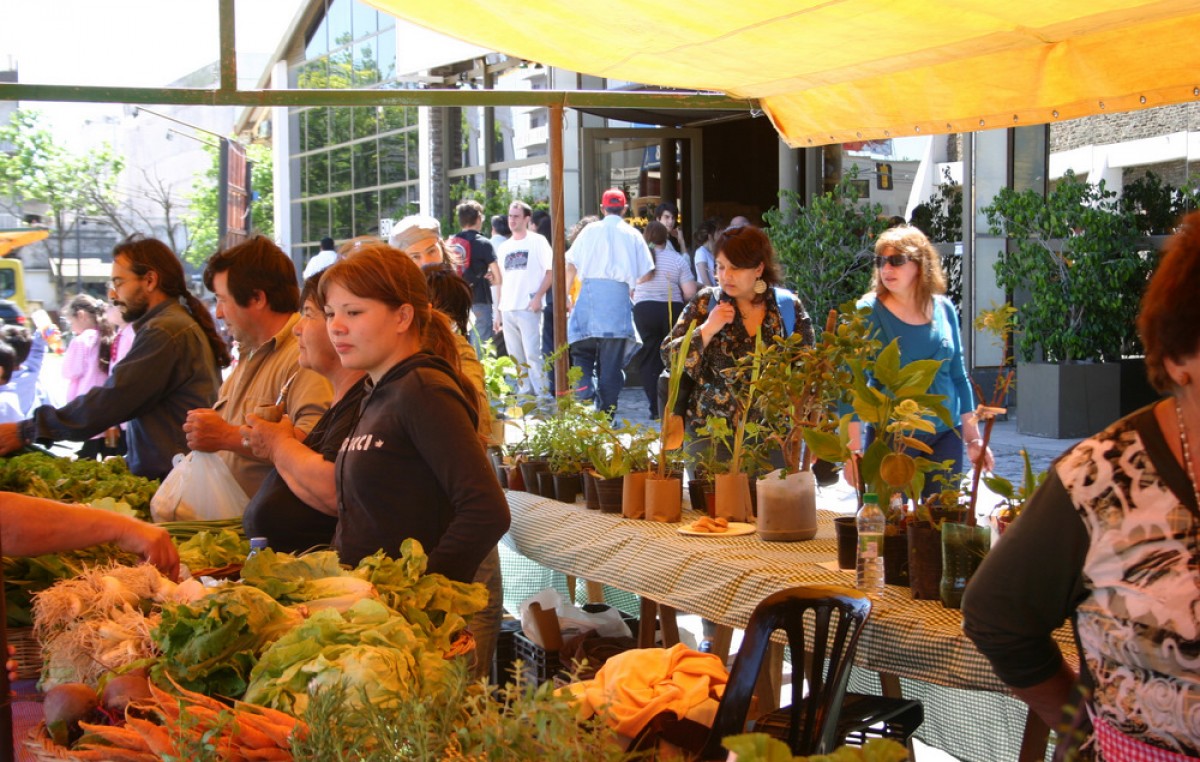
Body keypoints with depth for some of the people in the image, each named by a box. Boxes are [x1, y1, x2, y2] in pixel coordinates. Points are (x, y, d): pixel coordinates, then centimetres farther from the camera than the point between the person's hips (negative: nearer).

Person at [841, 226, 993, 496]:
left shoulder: (944, 309, 4)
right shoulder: (869, 312, -7)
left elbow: (959, 377, 11)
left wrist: (974, 438, 10)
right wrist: (854, 449, -13)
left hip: (945, 436, 3)